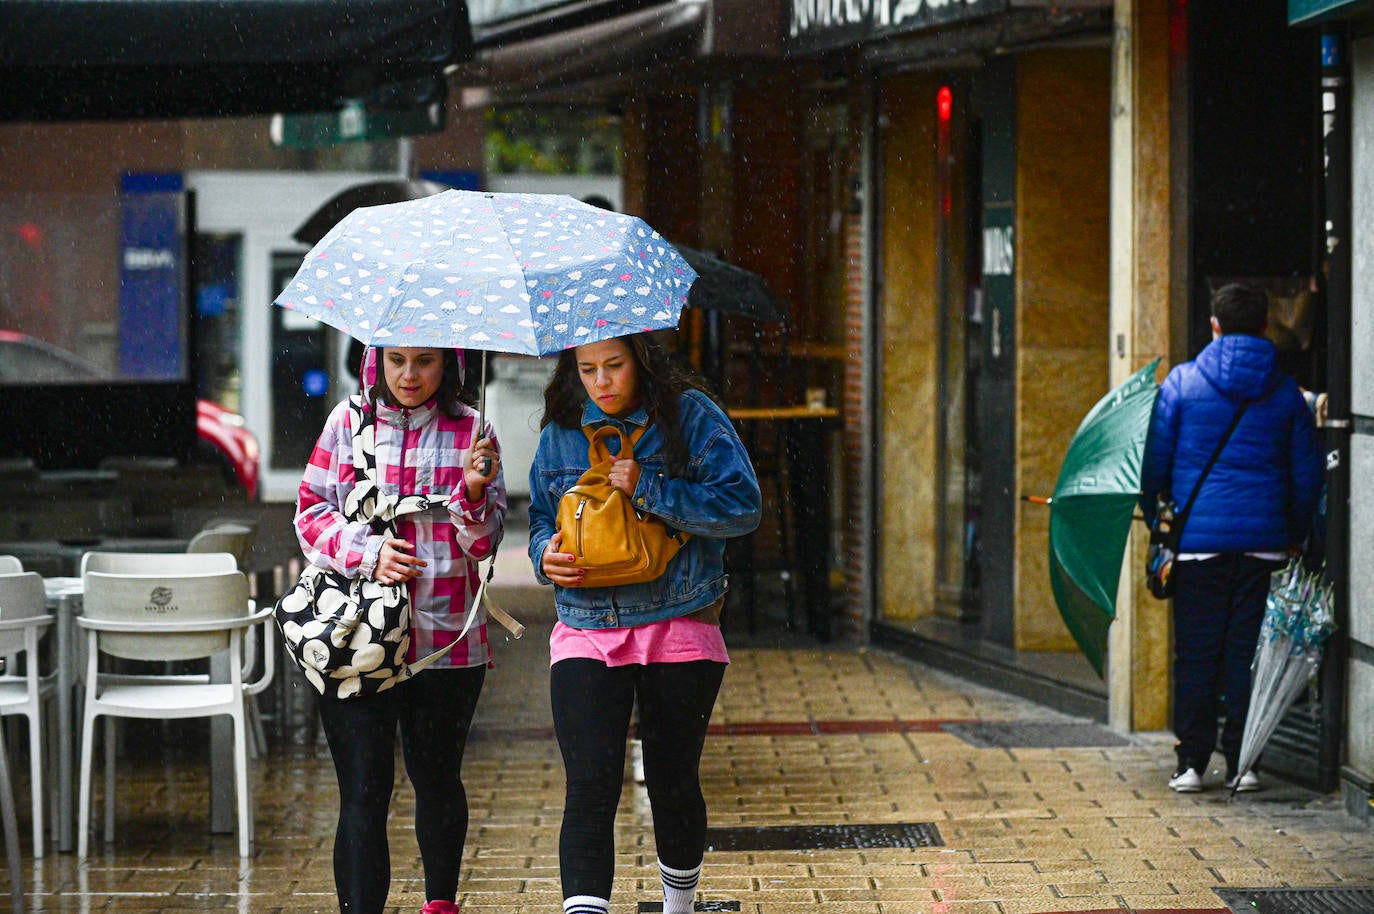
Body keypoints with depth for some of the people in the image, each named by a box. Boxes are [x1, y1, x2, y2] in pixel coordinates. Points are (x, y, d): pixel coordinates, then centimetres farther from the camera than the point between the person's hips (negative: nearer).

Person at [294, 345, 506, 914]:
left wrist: (474, 493, -18)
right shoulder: (348, 422, 4)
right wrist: (368, 552, -12)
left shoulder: (471, 430, 3)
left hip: (446, 642, 1)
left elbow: (483, 543, 2)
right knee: (364, 791, -7)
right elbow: (312, 510, 4)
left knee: (437, 780, 17)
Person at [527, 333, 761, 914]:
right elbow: (541, 515, 20)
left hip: (679, 631, -1)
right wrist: (545, 555, -3)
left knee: (673, 781, 10)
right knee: (590, 788, -12)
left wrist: (649, 489, -17)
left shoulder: (690, 415, -3)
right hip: (586, 636, 1)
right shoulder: (560, 432, 7)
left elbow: (742, 507, -10)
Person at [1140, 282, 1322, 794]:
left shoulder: (1182, 382, -1)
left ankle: (1191, 762, 3)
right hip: (1264, 538, 2)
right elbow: (1308, 471, 9)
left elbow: (1154, 459, 0)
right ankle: (1241, 762, 5)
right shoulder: (1285, 391, 6)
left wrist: (1154, 520, 12)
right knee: (1248, 650, 5)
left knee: (1195, 651, 3)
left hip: (1199, 537, -2)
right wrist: (1295, 535, 20)